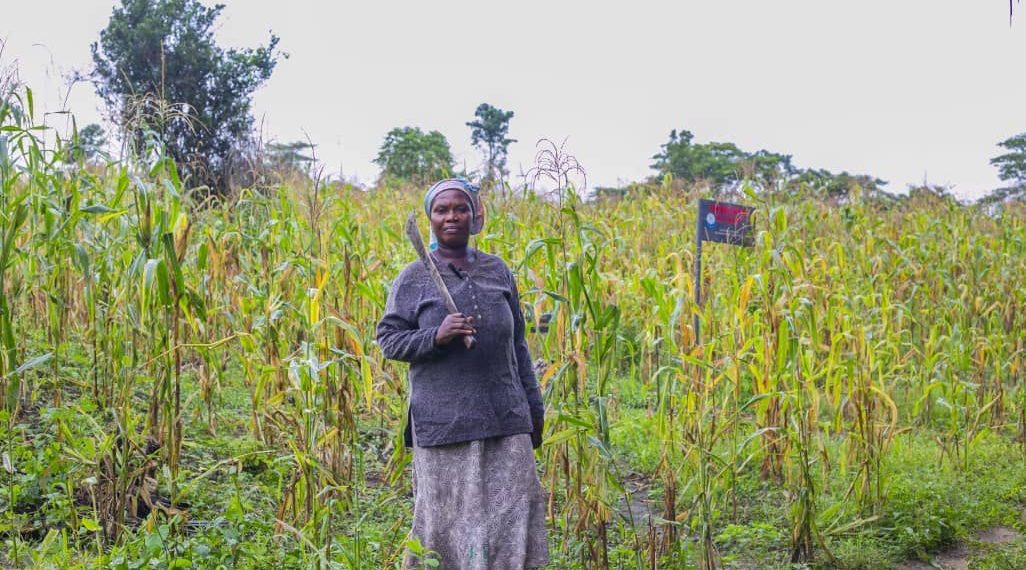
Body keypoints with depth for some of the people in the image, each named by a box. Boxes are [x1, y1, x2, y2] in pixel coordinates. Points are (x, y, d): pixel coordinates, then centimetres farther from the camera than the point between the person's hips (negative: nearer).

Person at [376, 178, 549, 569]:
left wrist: (534, 406, 15)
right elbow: (388, 340, 0)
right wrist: (436, 337, -17)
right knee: (448, 515, 3)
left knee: (514, 510, 1)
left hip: (505, 419, 3)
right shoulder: (414, 278, 1)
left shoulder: (498, 271, 11)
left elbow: (517, 343, 15)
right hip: (445, 421, -3)